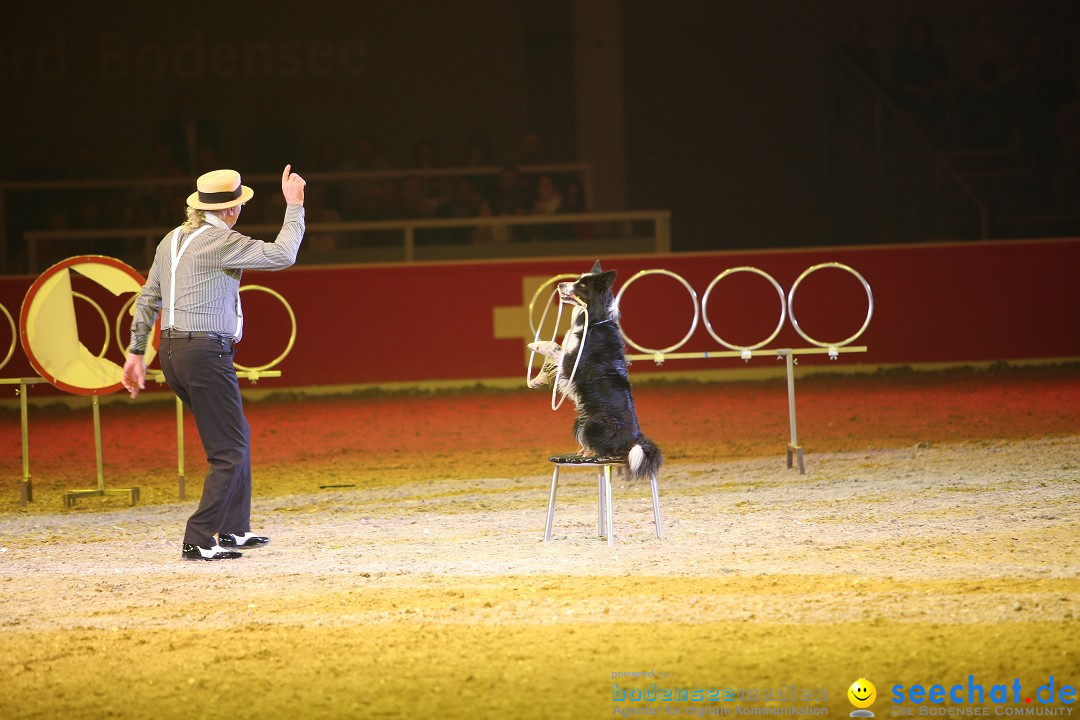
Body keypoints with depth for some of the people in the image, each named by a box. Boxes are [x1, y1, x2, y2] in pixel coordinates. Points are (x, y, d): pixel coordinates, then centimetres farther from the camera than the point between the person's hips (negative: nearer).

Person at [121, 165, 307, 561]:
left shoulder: (172, 240, 13)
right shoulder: (220, 242, -12)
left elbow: (148, 299, 16)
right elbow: (281, 255, -17)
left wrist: (136, 351, 20)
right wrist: (294, 206, -7)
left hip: (173, 351, 9)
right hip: (206, 351, -9)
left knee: (236, 436, 21)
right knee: (229, 450, -4)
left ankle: (232, 529, 25)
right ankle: (200, 540, -10)